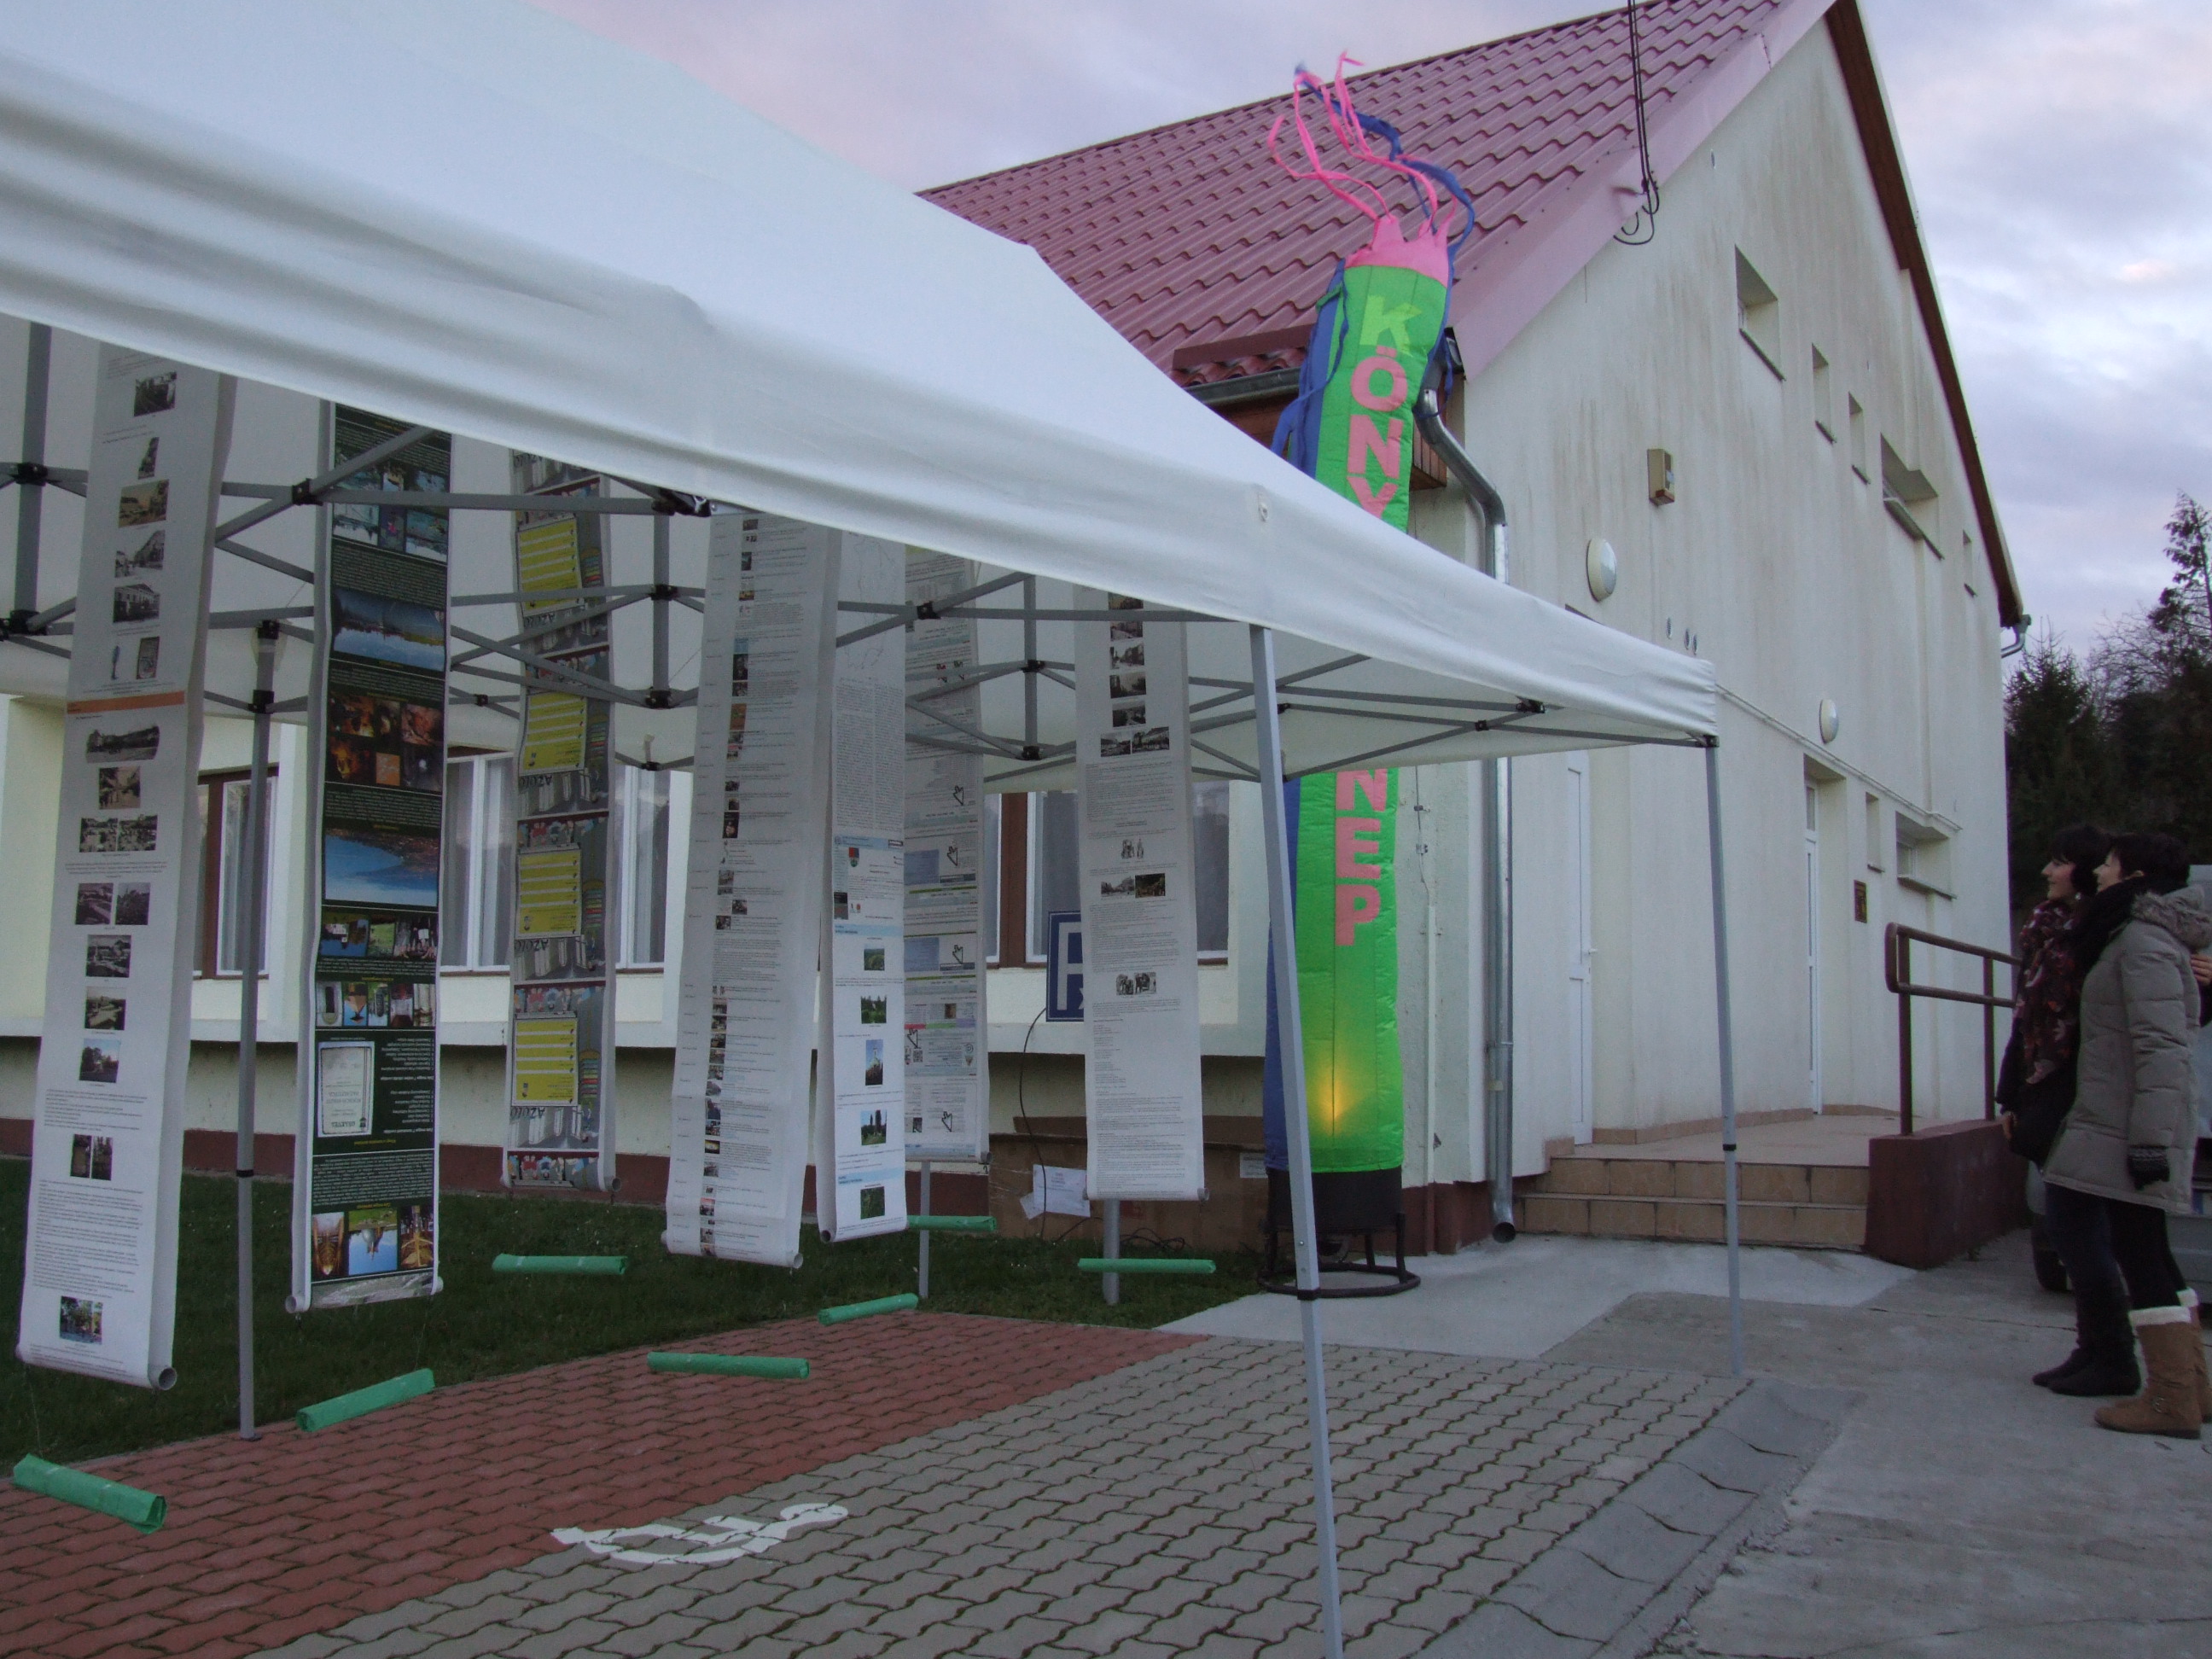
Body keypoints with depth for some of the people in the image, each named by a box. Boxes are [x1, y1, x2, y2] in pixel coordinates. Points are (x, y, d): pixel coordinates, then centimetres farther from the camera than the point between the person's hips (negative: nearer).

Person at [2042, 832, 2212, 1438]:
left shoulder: (2143, 944, -14)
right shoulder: (2142, 939, 18)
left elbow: (2160, 1047, -22)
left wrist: (2149, 1139, -24)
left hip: (2124, 1130, -10)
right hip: (2119, 1127, 10)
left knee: (2139, 1252, -7)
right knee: (2147, 1251, 14)